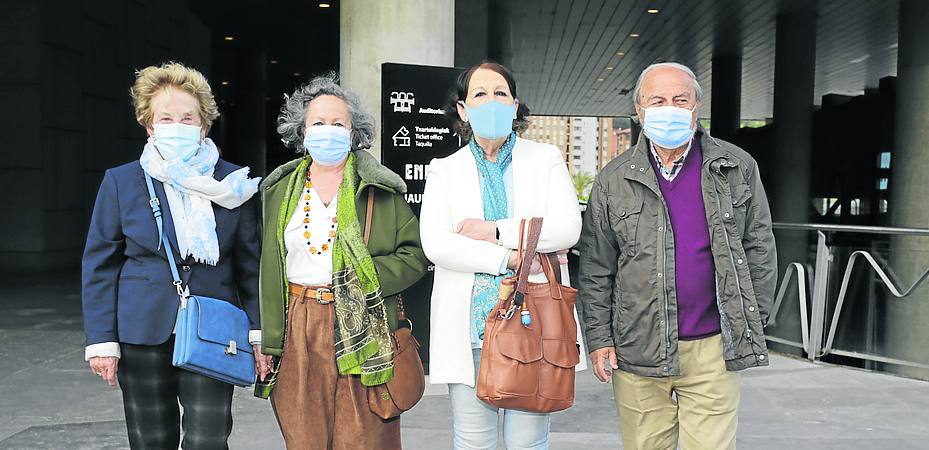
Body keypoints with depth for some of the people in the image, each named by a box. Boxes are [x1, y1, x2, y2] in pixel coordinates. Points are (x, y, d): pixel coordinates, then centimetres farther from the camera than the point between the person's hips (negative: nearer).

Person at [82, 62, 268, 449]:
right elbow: (100, 265, 3)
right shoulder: (121, 181, 1)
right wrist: (101, 340, -2)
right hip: (143, 334, 1)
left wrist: (259, 331, -2)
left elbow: (250, 264, 3)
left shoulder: (233, 184, 1)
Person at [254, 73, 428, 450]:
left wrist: (365, 276, -15)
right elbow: (270, 270, 9)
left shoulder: (380, 190, 2)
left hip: (362, 333, -2)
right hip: (298, 330, 3)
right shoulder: (283, 191, 10)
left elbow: (415, 255, 0)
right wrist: (269, 343, 5)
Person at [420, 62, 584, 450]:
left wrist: (494, 231, -11)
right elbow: (435, 244, -7)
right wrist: (509, 259, -14)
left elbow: (568, 228, -7)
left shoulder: (546, 159, 9)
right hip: (468, 327, 1)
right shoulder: (444, 170, 9)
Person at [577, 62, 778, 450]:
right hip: (638, 350, 0)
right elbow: (596, 269, 3)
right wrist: (599, 338, -2)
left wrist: (753, 323, 4)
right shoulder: (614, 180, 3)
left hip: (714, 349, 0)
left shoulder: (737, 168, 4)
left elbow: (759, 248, 8)